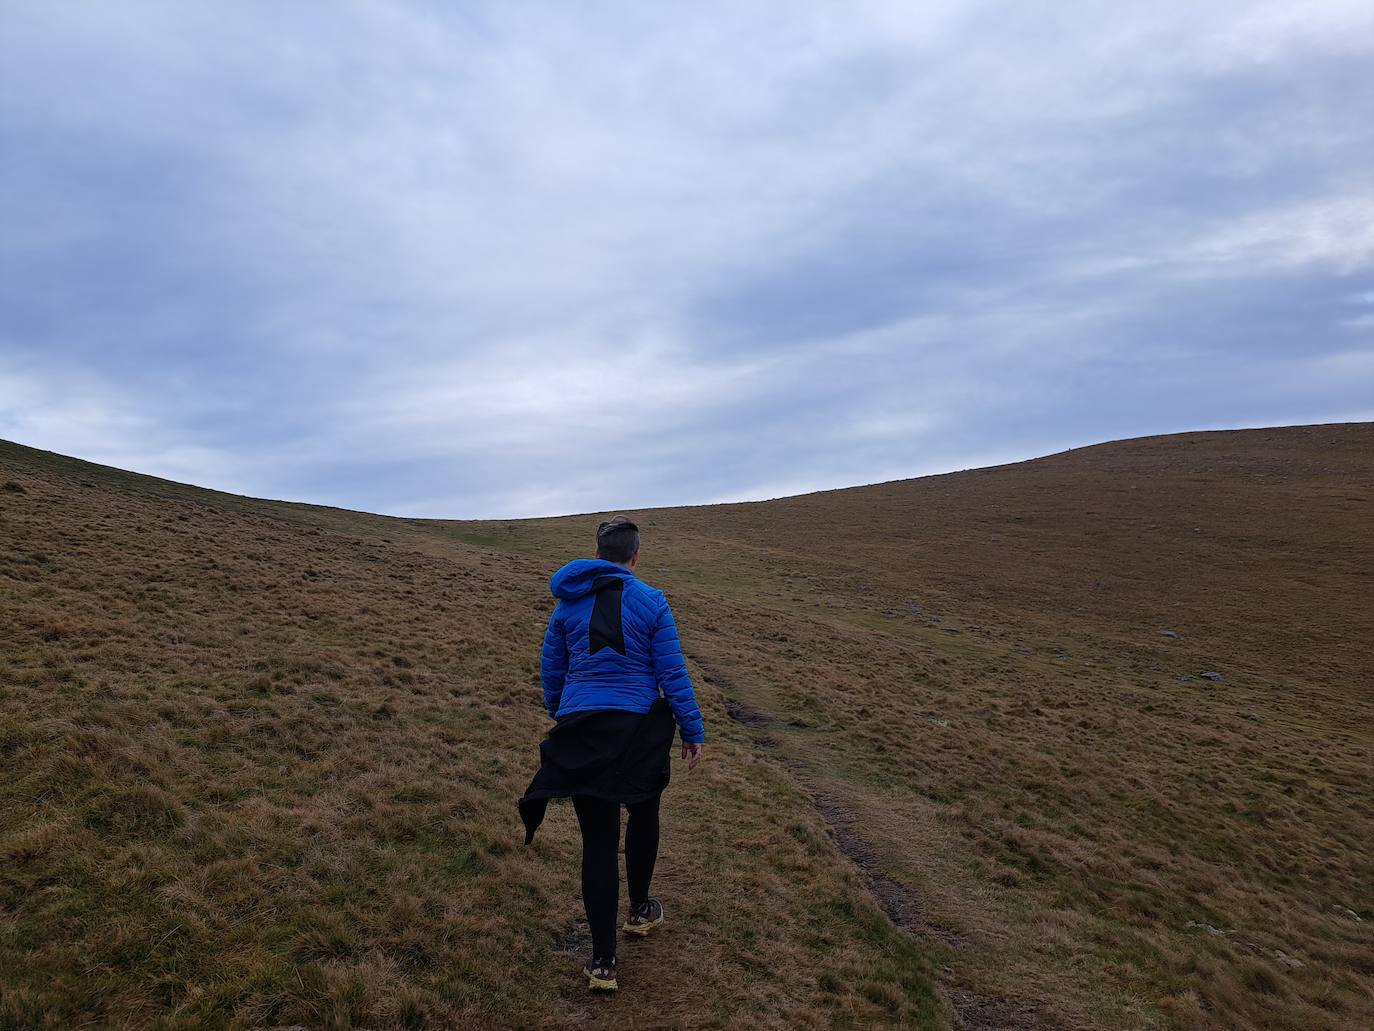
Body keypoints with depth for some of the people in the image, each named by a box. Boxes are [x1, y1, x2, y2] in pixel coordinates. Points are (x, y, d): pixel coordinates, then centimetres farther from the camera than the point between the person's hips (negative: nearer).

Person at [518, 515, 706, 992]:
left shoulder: (568, 603, 6)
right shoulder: (651, 602, -5)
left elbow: (550, 669, 13)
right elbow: (673, 673, -6)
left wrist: (559, 714, 29)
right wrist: (693, 731, 2)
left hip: (581, 730, 2)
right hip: (639, 729, -2)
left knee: (598, 838, 6)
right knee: (643, 812, 25)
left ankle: (603, 961, 5)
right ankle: (640, 910, 41)